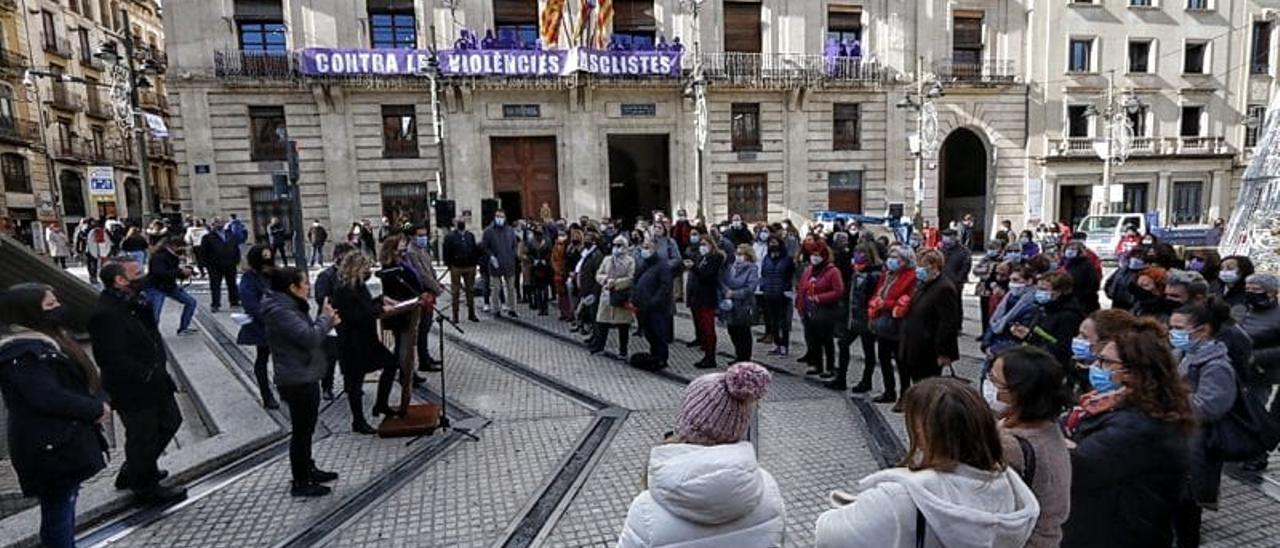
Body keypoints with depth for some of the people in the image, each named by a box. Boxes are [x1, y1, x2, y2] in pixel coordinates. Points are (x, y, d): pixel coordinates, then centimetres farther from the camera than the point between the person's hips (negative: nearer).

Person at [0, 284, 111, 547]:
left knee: (65, 508, 20)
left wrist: (99, 402, -3)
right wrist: (96, 410, -16)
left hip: (66, 441, 10)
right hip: (51, 449, -10)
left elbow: (82, 379, 13)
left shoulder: (46, 340, 10)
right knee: (59, 513, 3)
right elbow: (49, 397, -27)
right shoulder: (22, 353, -21)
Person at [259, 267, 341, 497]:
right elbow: (310, 337, -30)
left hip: (305, 376, 10)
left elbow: (307, 333, 17)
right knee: (301, 430, 2)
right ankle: (300, 483, 15)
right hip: (298, 380, -10)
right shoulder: (281, 311, -23)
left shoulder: (289, 306, 10)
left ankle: (308, 469, 36)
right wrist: (326, 318, -14)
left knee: (306, 428, 21)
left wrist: (327, 321, 2)